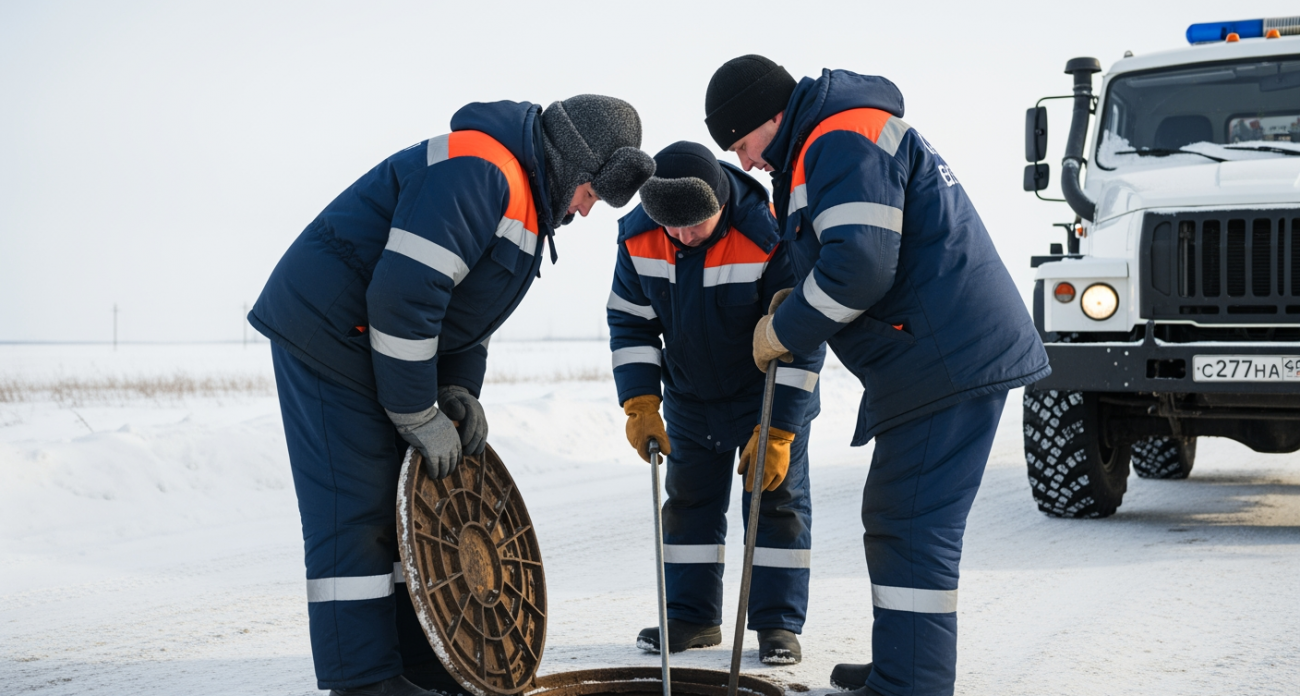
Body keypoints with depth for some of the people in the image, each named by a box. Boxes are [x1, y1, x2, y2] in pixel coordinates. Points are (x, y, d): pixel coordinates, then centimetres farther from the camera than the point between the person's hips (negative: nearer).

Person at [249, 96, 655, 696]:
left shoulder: (525, 198, 14)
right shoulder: (477, 168, -21)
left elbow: (467, 307, 20)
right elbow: (403, 293, -28)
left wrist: (458, 390, 4)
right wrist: (419, 415, -20)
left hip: (383, 347, 11)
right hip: (329, 330, -11)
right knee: (356, 510, -10)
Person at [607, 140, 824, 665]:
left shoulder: (769, 238, -30)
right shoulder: (637, 238, -17)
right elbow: (630, 324, -5)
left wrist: (777, 431, -26)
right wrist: (640, 405, -14)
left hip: (771, 395, -4)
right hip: (689, 398, 4)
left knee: (775, 500, -2)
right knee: (688, 502, 9)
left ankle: (777, 622, 5)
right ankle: (692, 617, 19)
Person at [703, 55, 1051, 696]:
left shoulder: (842, 140, -14)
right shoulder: (828, 146, 21)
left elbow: (858, 267, -24)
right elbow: (848, 259, 28)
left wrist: (780, 333, -11)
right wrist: (793, 310, 10)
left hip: (949, 361, -11)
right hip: (949, 356, 11)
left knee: (911, 526, -10)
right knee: (893, 518, 18)